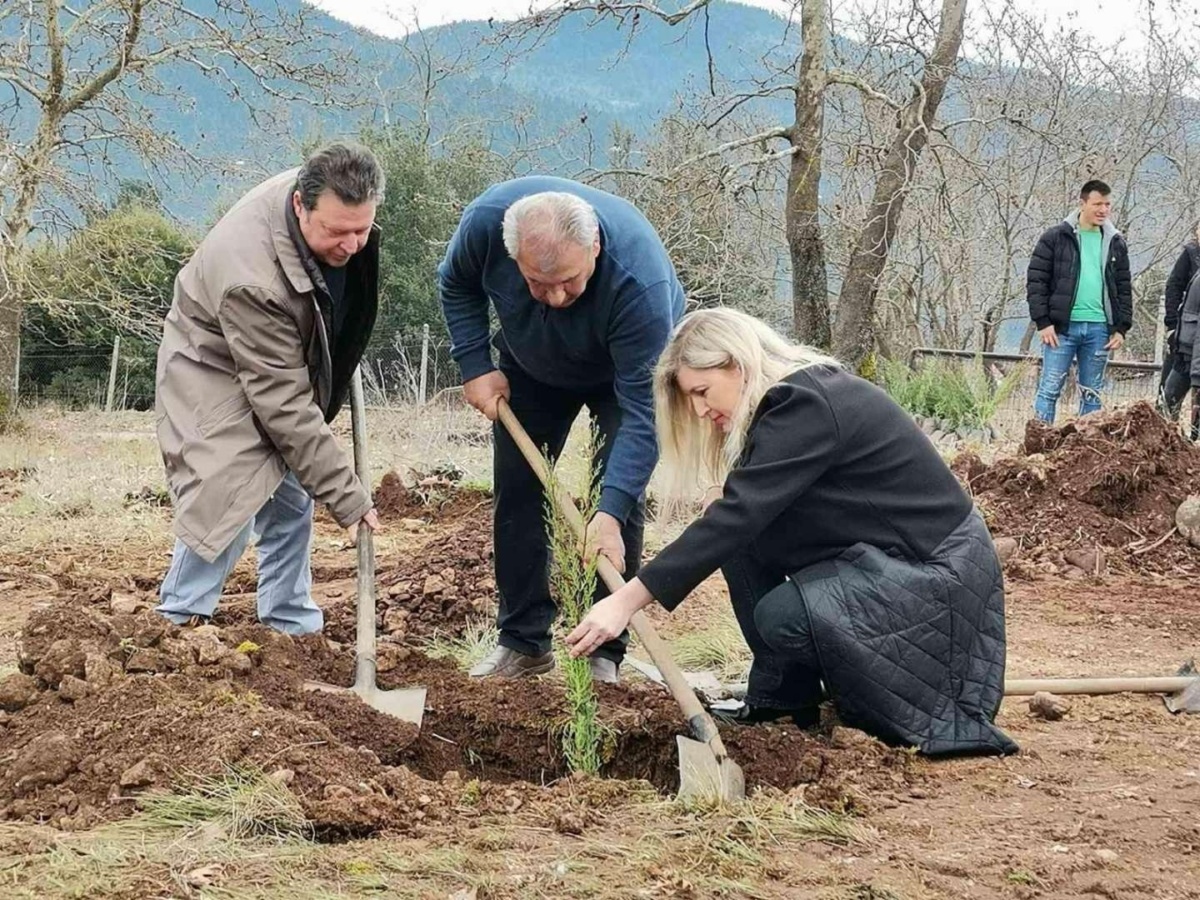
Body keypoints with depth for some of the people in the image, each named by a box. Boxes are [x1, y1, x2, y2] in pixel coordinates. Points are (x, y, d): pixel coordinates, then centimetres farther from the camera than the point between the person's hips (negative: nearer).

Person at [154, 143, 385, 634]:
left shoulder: (337, 207, -19)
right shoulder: (252, 278, -42)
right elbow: (285, 405, -37)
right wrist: (347, 496, -35)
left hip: (288, 362, 8)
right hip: (218, 370, -7)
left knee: (291, 500, 10)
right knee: (227, 503, -20)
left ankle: (294, 628, 19)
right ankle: (179, 624, -7)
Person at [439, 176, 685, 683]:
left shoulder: (641, 283, -45)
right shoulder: (487, 221, -35)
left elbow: (641, 410, -43)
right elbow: (456, 285, -9)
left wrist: (611, 513, -50)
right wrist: (475, 366, -18)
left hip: (624, 367, -3)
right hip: (531, 367, 4)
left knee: (622, 496, -15)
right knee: (516, 491, 2)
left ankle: (603, 651, -7)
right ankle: (523, 642, 12)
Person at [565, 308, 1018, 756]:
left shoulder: (807, 407, -22)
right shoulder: (799, 396, 7)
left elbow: (736, 516, -30)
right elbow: (741, 523, 13)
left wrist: (628, 600, -32)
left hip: (942, 571, -10)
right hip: (879, 555, 10)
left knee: (784, 615, -28)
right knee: (743, 545, 0)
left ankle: (927, 708, -8)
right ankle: (782, 695, 7)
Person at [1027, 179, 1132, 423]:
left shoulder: (1116, 243, 10)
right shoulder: (1055, 238, -1)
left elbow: (1124, 288, 14)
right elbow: (1036, 281, -2)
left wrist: (1122, 328, 6)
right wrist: (1043, 322, -9)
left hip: (1099, 329, 4)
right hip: (1062, 327, -3)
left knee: (1092, 394, 8)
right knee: (1049, 389, -4)